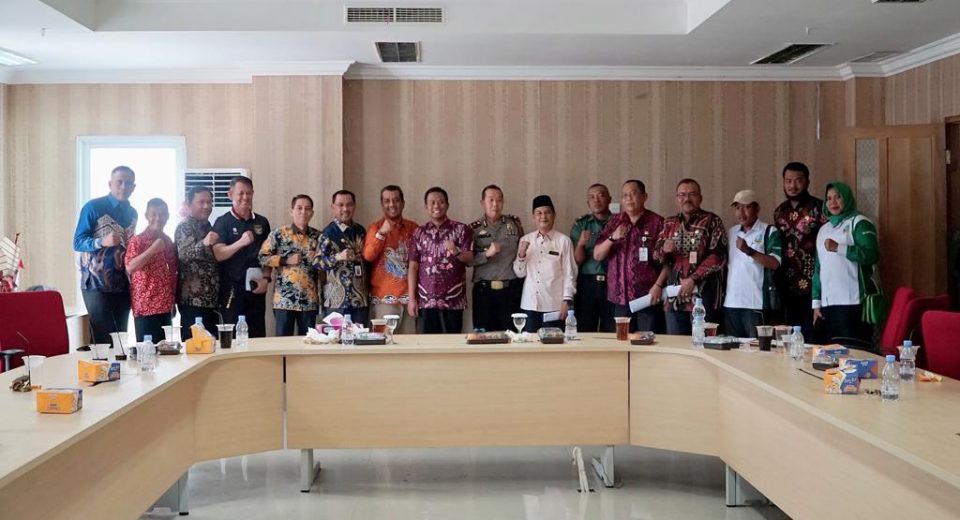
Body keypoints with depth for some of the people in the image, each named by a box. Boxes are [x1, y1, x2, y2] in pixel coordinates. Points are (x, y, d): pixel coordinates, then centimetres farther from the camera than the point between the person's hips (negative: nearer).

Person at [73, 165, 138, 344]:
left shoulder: (132, 213, 13)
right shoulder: (93, 207, -5)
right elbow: (78, 242, -8)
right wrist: (102, 242, -25)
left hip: (123, 285, 6)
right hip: (97, 283, -6)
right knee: (104, 340, -10)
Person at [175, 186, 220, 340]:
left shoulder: (207, 226, 15)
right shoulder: (185, 226, -8)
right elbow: (184, 254, -26)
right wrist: (204, 243, -41)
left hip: (210, 298, 8)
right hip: (193, 299, -8)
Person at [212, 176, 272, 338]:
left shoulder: (262, 222, 10)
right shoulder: (222, 222, -1)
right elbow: (218, 254, -11)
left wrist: (266, 278, -1)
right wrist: (241, 242, -26)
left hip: (256, 287, 3)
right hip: (232, 288, -3)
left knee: (258, 335, 4)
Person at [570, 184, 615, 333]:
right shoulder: (580, 225, 10)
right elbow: (578, 260, 2)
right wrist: (580, 243, -17)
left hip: (613, 283, -1)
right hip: (587, 284, 1)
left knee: (612, 335, -2)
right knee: (583, 333, -1)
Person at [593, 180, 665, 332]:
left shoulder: (657, 222, 0)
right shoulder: (614, 222, 11)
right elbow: (597, 256, 8)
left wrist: (658, 285, -13)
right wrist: (612, 238, -9)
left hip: (648, 297, -3)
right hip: (619, 297, 4)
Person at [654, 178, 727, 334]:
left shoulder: (712, 222, 1)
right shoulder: (669, 223, 13)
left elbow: (718, 257, -8)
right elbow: (656, 255, 14)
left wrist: (693, 279, -16)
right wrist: (664, 250, -9)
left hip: (704, 297, -4)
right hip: (675, 298, 4)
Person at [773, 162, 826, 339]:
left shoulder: (819, 208, -5)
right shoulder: (779, 212, 13)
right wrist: (777, 283, 14)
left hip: (812, 285, -5)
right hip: (787, 286, 5)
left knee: (812, 339, -4)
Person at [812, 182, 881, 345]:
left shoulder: (859, 223, 2)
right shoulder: (824, 229, 21)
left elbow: (872, 255, -13)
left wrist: (838, 248, -19)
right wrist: (816, 302, 14)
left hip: (853, 301, -6)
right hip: (828, 302, 6)